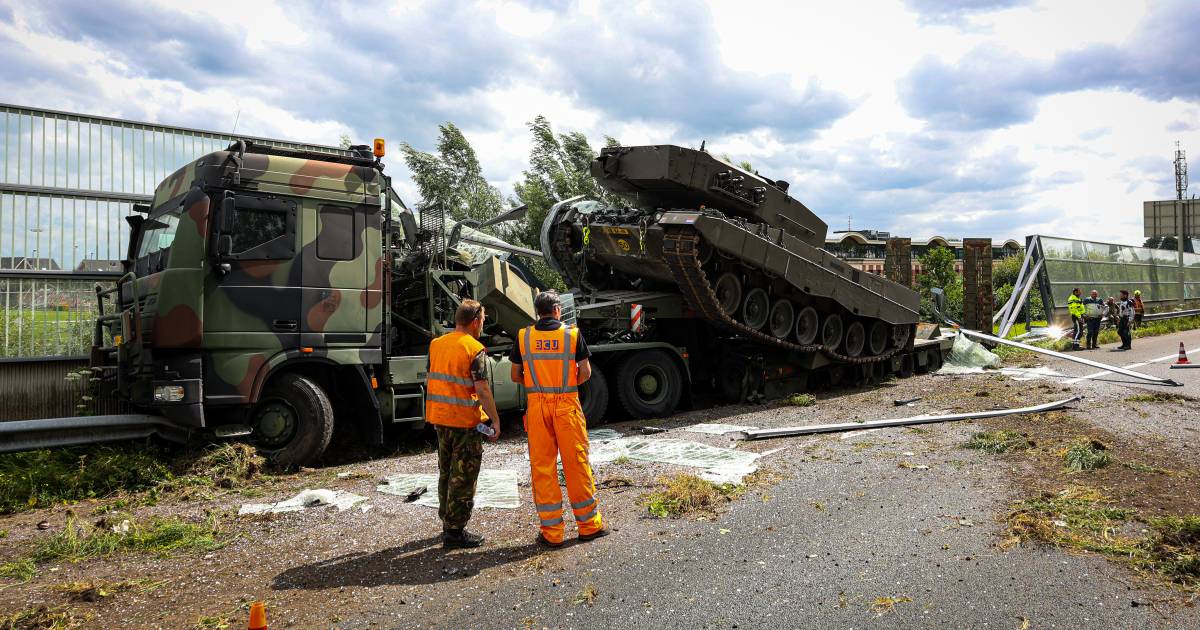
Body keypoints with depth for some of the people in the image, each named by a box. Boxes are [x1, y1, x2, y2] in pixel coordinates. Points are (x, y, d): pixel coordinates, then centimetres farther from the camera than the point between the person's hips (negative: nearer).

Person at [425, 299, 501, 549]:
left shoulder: (436, 344, 8)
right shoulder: (475, 350, -15)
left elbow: (429, 380, 14)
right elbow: (482, 390, -19)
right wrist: (495, 420, -12)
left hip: (439, 418, 7)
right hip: (466, 421, -7)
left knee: (446, 472, 19)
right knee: (463, 477, 2)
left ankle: (447, 523, 30)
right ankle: (455, 531, 7)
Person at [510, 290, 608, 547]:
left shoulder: (523, 336, 1)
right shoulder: (572, 334, -3)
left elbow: (516, 376, 4)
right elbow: (585, 373, -2)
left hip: (537, 406, 1)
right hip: (567, 405, -1)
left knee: (542, 467, 6)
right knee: (576, 464, 9)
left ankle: (551, 532, 11)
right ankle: (589, 525, 19)